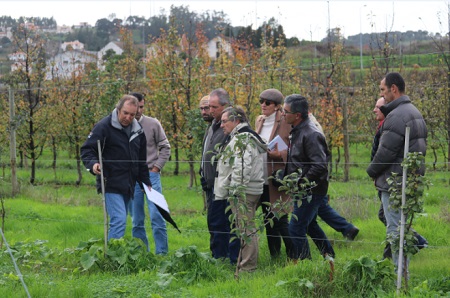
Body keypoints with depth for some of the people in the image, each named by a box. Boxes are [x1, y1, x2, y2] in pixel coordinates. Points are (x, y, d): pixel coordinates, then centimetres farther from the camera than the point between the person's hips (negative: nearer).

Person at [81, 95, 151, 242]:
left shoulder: (138, 130, 14)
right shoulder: (104, 126, -8)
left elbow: (141, 161, 23)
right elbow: (86, 150, -8)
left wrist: (146, 183, 21)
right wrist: (93, 164, -28)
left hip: (128, 186, 7)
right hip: (111, 185, -7)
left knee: (120, 221, 10)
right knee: (119, 220, -18)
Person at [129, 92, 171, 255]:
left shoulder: (153, 124, 0)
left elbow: (165, 147, 6)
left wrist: (156, 168, -2)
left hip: (151, 175, -1)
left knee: (156, 216, -8)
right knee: (137, 220, 7)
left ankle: (162, 253, -2)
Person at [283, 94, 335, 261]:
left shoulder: (311, 134, -21)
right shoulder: (297, 131, 10)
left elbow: (320, 165, -26)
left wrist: (300, 183, -22)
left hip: (311, 191, -10)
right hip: (304, 191, 10)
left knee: (296, 228, -8)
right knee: (310, 225, 22)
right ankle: (329, 257, 34)